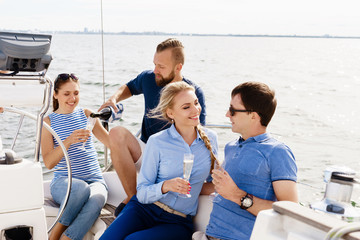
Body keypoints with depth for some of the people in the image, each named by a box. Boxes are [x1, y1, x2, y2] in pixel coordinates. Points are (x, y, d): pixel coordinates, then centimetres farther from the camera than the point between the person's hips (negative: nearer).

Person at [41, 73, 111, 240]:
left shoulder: (87, 115, 13)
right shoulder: (48, 122, 5)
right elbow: (48, 163, -7)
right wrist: (68, 141, -24)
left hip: (95, 180, 2)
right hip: (62, 183, -2)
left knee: (96, 200, -34)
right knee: (81, 188, -37)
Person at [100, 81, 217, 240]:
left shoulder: (210, 138, 4)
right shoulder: (157, 142, -5)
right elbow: (142, 193, -4)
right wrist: (165, 186, -24)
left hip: (179, 222, 1)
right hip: (144, 209, 0)